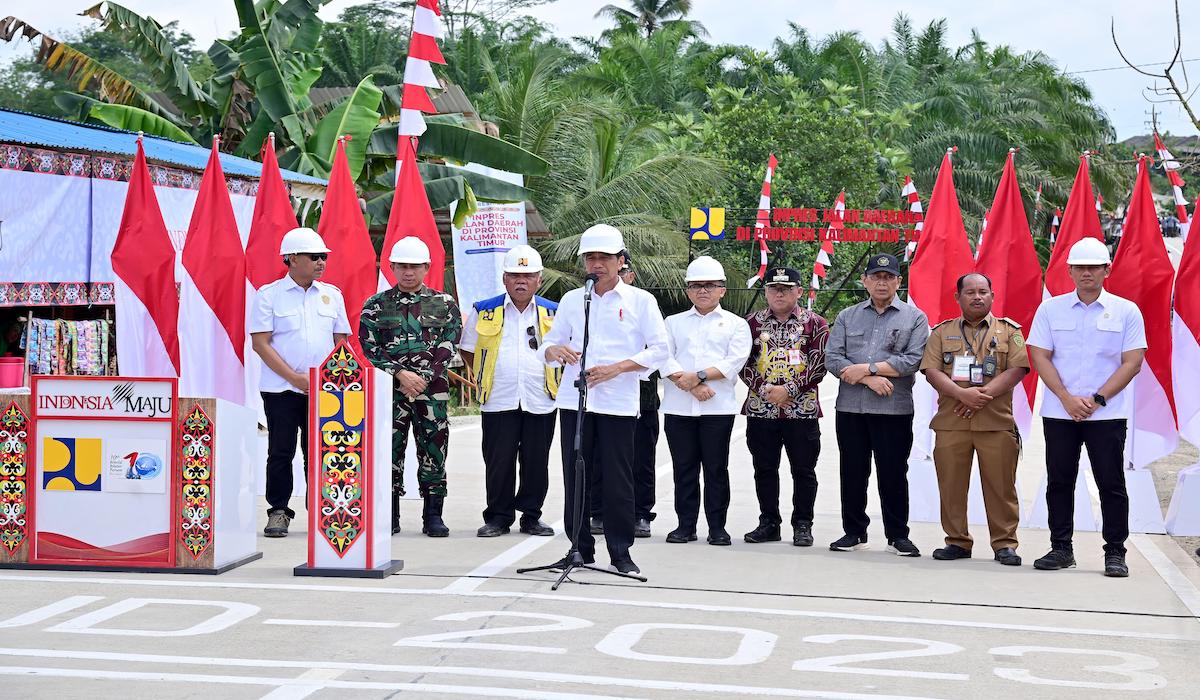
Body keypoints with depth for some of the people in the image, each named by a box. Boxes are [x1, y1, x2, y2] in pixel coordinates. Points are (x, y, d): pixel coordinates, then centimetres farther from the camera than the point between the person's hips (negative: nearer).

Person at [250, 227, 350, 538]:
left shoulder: (332, 295, 11)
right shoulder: (269, 295, -1)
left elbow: (342, 342, 14)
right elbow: (260, 343, -6)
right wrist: (295, 378, -12)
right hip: (281, 389, -2)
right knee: (281, 452, 2)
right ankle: (278, 511, 11)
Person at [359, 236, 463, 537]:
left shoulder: (444, 304, 7)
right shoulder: (376, 306, 6)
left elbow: (446, 347, 0)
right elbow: (370, 348, -1)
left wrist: (422, 377, -11)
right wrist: (400, 374, -13)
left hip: (433, 390, 0)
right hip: (390, 391, 0)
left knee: (433, 452, 1)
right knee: (389, 451, 1)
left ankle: (433, 515, 9)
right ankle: (389, 514, 10)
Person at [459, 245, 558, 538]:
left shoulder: (554, 313, 6)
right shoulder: (484, 311, 5)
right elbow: (467, 349, 15)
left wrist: (557, 380, 10)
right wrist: (486, 378, 9)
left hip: (541, 402, 1)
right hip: (498, 402, -1)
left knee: (536, 464, 5)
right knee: (498, 463, 1)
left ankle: (531, 516, 17)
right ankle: (498, 517, 12)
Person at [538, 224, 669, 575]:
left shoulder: (641, 300, 4)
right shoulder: (571, 300, 13)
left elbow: (659, 350, -1)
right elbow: (548, 345, 14)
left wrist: (616, 368, -12)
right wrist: (554, 350, -11)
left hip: (618, 403, -3)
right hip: (574, 400, 3)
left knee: (618, 479, -1)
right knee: (576, 477, 4)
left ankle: (621, 552, 7)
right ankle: (580, 549, 14)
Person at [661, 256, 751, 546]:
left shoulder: (735, 324, 9)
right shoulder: (673, 323, 14)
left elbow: (734, 362, -5)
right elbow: (664, 359, 0)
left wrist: (698, 376, -14)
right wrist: (691, 386, -13)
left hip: (718, 407, -2)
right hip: (678, 408, 2)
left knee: (716, 468, 1)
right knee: (684, 468, 4)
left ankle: (717, 527, 8)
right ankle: (685, 525, 12)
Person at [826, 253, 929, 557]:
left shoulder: (914, 318, 5)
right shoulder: (847, 316, 12)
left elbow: (914, 360, -8)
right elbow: (833, 360, 1)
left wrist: (867, 367, -11)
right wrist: (870, 380, -12)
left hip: (894, 409, -3)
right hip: (850, 407, 3)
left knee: (893, 474, 1)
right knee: (852, 472, 7)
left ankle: (898, 535, 11)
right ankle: (854, 532, 16)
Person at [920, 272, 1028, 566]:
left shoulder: (1009, 331, 9)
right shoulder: (942, 332, 12)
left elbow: (1017, 369, -2)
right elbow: (932, 371, 1)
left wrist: (983, 394, -14)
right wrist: (962, 394, -14)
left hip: (997, 423, -1)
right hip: (951, 422, 1)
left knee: (1000, 485, -2)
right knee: (951, 485, 3)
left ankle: (1005, 544, 6)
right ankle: (957, 542, 13)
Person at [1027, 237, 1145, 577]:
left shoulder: (1126, 311, 2)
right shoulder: (1050, 309, 5)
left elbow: (1132, 362, -2)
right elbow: (1040, 357, 1)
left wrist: (1097, 399, -11)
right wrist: (1067, 398, -10)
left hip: (1107, 414, -2)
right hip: (1058, 412, 2)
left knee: (1111, 483, 0)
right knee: (1059, 481, 6)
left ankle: (1115, 552, 7)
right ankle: (1061, 549, 16)